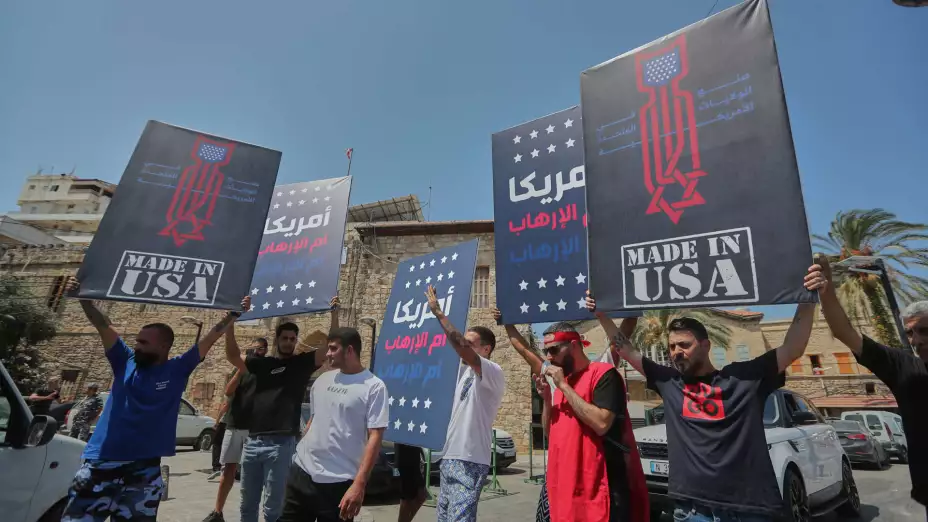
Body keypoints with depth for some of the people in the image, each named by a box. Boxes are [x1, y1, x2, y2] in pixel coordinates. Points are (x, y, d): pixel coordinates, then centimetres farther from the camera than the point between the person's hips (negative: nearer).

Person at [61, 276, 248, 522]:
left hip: (143, 469, -1)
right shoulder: (126, 363, 4)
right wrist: (83, 297, -6)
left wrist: (234, 313, -12)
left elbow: (211, 337, -7)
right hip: (99, 464, 2)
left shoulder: (178, 370, -1)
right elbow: (102, 325, 1)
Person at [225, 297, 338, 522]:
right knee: (247, 503, 18)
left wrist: (334, 314, -16)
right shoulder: (261, 363, 11)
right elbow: (232, 356, 2)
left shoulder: (303, 363, 2)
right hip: (252, 441, 4)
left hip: (281, 444, -3)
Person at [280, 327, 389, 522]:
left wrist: (359, 484, -20)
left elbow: (375, 437, -14)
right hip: (302, 471, 6)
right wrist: (300, 451, 13)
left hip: (338, 483, -5)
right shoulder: (323, 380, 8)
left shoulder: (374, 386, -12)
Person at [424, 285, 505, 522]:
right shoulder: (466, 368, 14)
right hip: (450, 456, 9)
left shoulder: (493, 373, -13)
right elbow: (457, 341, 8)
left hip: (469, 460, -9)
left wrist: (438, 312, -22)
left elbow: (461, 346, -26)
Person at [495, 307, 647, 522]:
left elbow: (601, 423, -26)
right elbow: (550, 432, 14)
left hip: (601, 485, -7)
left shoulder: (603, 374, -12)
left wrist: (564, 386, -20)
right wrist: (546, 397, -2)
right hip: (564, 481, 7)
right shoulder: (560, 381, 11)